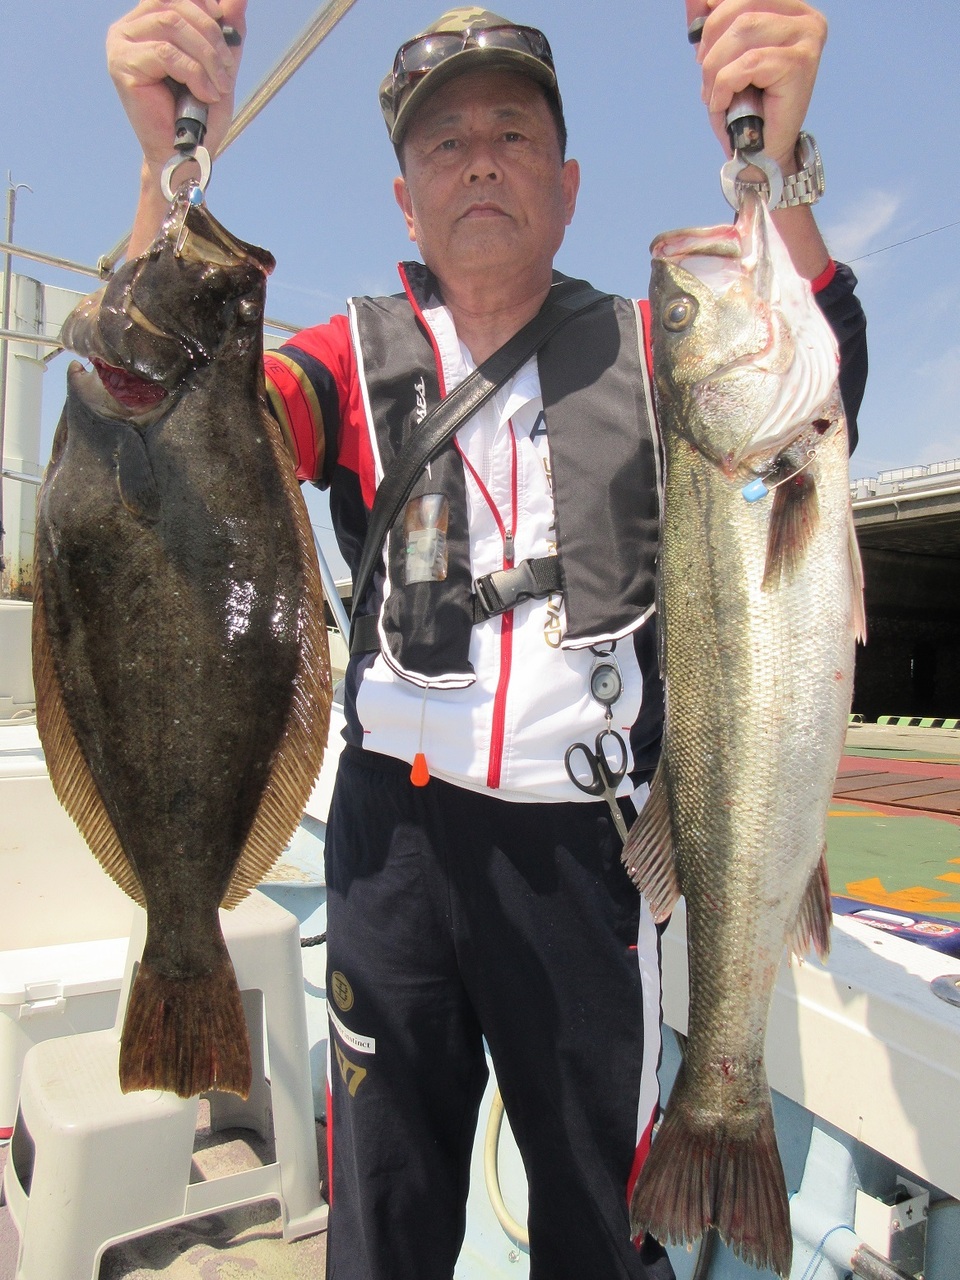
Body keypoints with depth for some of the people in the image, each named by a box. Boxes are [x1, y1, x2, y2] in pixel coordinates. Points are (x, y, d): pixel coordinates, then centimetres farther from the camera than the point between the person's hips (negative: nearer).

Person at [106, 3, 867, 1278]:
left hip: (584, 841, 0)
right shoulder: (357, 359, 5)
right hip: (394, 833, 1)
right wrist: (171, 168, -23)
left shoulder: (645, 352, 5)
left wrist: (773, 165, -25)